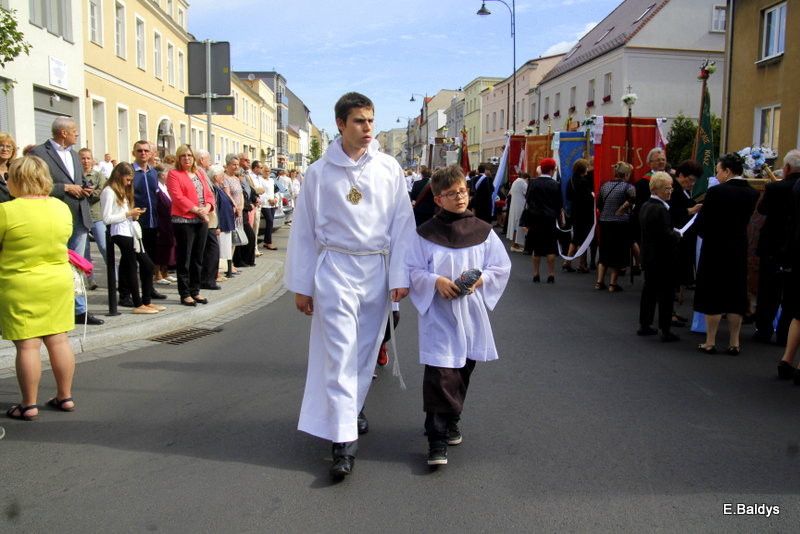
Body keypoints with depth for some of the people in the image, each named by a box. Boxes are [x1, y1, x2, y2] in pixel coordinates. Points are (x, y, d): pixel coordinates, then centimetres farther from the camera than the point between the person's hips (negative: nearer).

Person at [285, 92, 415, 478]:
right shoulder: (320, 172, 0)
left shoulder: (389, 168, 3)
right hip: (335, 268, -2)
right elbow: (304, 230, 3)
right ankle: (344, 440, -2)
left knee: (365, 349, 14)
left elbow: (402, 223, 4)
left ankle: (352, 408, 37)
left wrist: (400, 276, -1)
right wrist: (301, 285, 2)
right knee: (339, 352, -6)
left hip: (377, 270, 2)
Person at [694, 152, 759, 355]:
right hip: (739, 249, 5)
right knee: (736, 295, 12)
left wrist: (708, 235, 7)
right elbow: (744, 220, 7)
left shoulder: (717, 192, -16)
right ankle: (734, 343, 17)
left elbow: (701, 224, -13)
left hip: (715, 249, -5)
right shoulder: (752, 193, 0)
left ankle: (710, 342, 10)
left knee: (713, 295, 4)